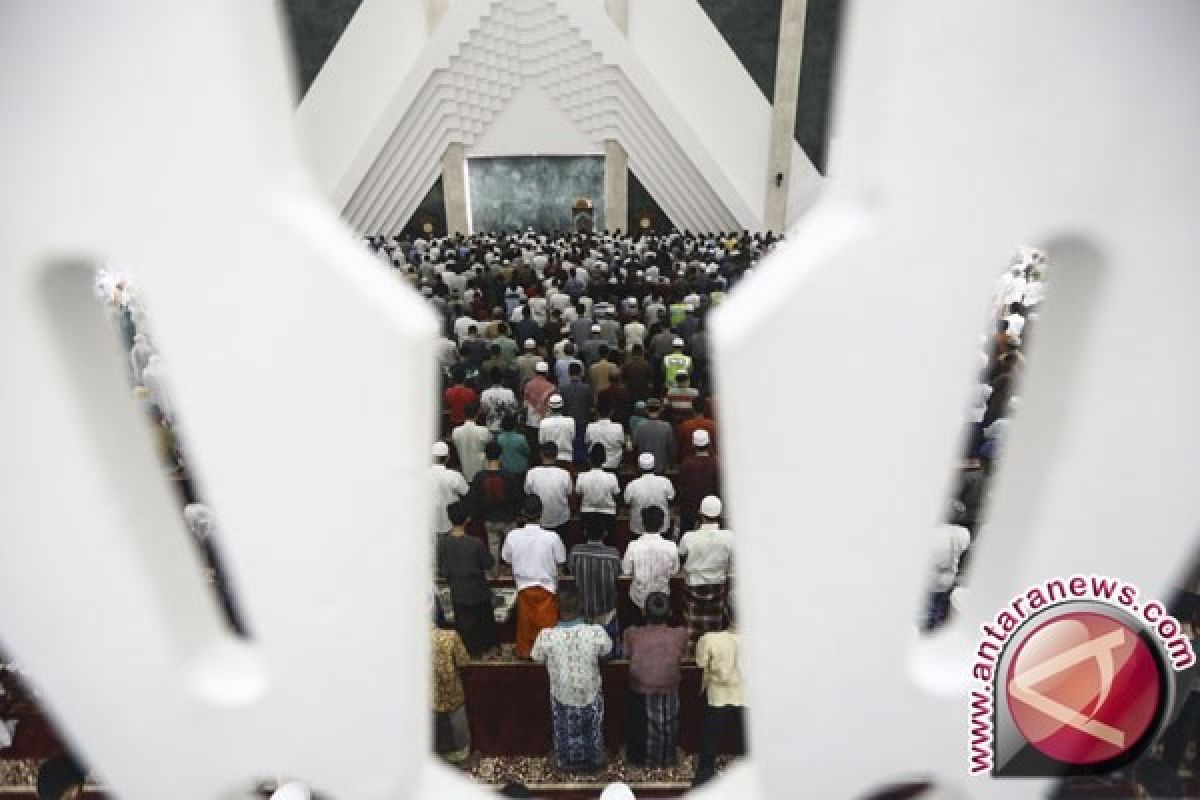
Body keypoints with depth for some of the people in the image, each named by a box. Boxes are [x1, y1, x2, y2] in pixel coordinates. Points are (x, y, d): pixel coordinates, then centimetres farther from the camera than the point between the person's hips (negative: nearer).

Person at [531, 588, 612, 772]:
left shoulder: (546, 635, -30)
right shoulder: (596, 632, -30)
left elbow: (537, 658, -9)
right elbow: (607, 650, -8)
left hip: (562, 696, 0)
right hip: (590, 695, 0)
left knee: (565, 733, 30)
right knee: (593, 731, 30)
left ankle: (567, 763, 52)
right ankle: (594, 761, 52)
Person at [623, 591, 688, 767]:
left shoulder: (632, 634, -25)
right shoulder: (680, 635, -25)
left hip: (640, 694, 0)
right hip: (668, 694, 0)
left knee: (639, 729, 28)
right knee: (666, 729, 29)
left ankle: (639, 759, 50)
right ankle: (666, 760, 50)